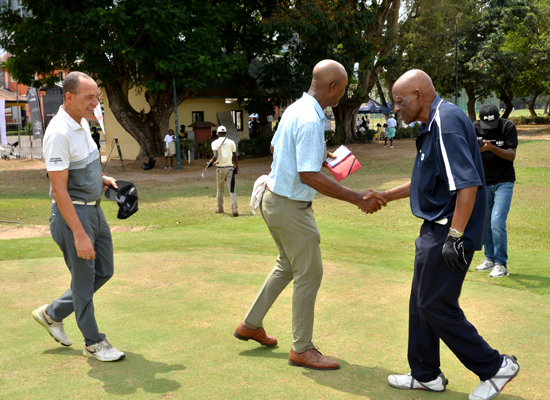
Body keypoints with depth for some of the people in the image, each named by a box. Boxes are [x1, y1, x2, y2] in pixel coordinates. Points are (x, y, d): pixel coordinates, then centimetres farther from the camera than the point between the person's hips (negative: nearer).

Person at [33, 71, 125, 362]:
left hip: (94, 208, 9)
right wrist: (79, 235, -25)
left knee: (103, 271, 16)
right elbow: (59, 190, -24)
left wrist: (100, 178, 6)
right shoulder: (59, 133, -22)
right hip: (72, 212, -9)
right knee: (84, 280, 4)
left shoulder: (82, 123, 7)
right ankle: (93, 342, 20)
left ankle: (52, 314, 32)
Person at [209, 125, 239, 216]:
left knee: (220, 189, 15)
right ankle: (234, 207, -15)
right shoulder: (231, 142, 4)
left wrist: (211, 162, 2)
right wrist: (237, 167, 22)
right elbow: (235, 157, 8)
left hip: (220, 168, -1)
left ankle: (220, 208, 25)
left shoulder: (215, 143, -4)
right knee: (232, 189, 0)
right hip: (230, 167, 1)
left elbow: (215, 157, -16)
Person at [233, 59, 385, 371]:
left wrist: (319, 154, 21)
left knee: (288, 265, 23)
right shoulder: (311, 120, -25)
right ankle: (302, 349, 13)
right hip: (290, 206, -10)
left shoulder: (295, 109, 6)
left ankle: (251, 325, 32)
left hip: (275, 198, 10)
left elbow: (275, 147, 20)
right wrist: (356, 198, -27)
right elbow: (309, 176, -29)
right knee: (310, 274, 1)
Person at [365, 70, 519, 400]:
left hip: (449, 232, -11)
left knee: (436, 305, -3)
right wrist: (383, 197, 26)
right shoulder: (434, 124, 15)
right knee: (422, 302, 15)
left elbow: (467, 183, -26)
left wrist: (455, 236, -27)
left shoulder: (447, 122, -19)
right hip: (436, 228, 11)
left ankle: (496, 366, 11)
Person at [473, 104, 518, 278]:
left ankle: (501, 264, -4)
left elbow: (512, 155, -17)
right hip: (484, 182, 4)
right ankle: (490, 259, 28)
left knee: (497, 223, -14)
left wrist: (492, 148, -32)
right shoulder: (475, 128, -4)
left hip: (504, 182, -4)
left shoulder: (508, 127, -12)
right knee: (485, 223, 11)